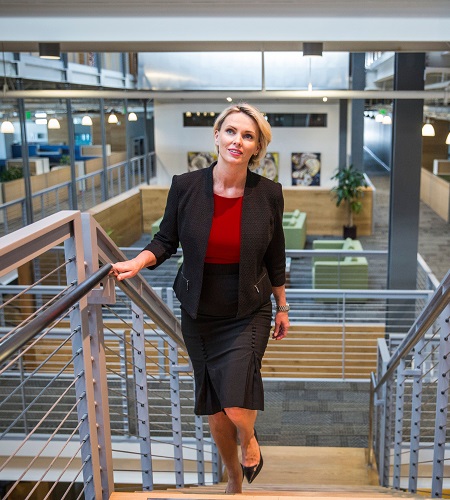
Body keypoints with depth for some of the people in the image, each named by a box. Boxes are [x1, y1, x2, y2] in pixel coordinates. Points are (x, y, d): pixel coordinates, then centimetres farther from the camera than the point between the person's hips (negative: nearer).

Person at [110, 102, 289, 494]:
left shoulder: (268, 193, -8)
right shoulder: (185, 186, -9)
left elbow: (275, 257, 3)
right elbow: (166, 241, 0)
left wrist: (283, 306, 11)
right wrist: (137, 263, -19)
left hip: (248, 313, -1)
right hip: (199, 314, 2)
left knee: (237, 406, -17)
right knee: (214, 410, 13)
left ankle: (249, 436, 23)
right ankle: (234, 479, 42)